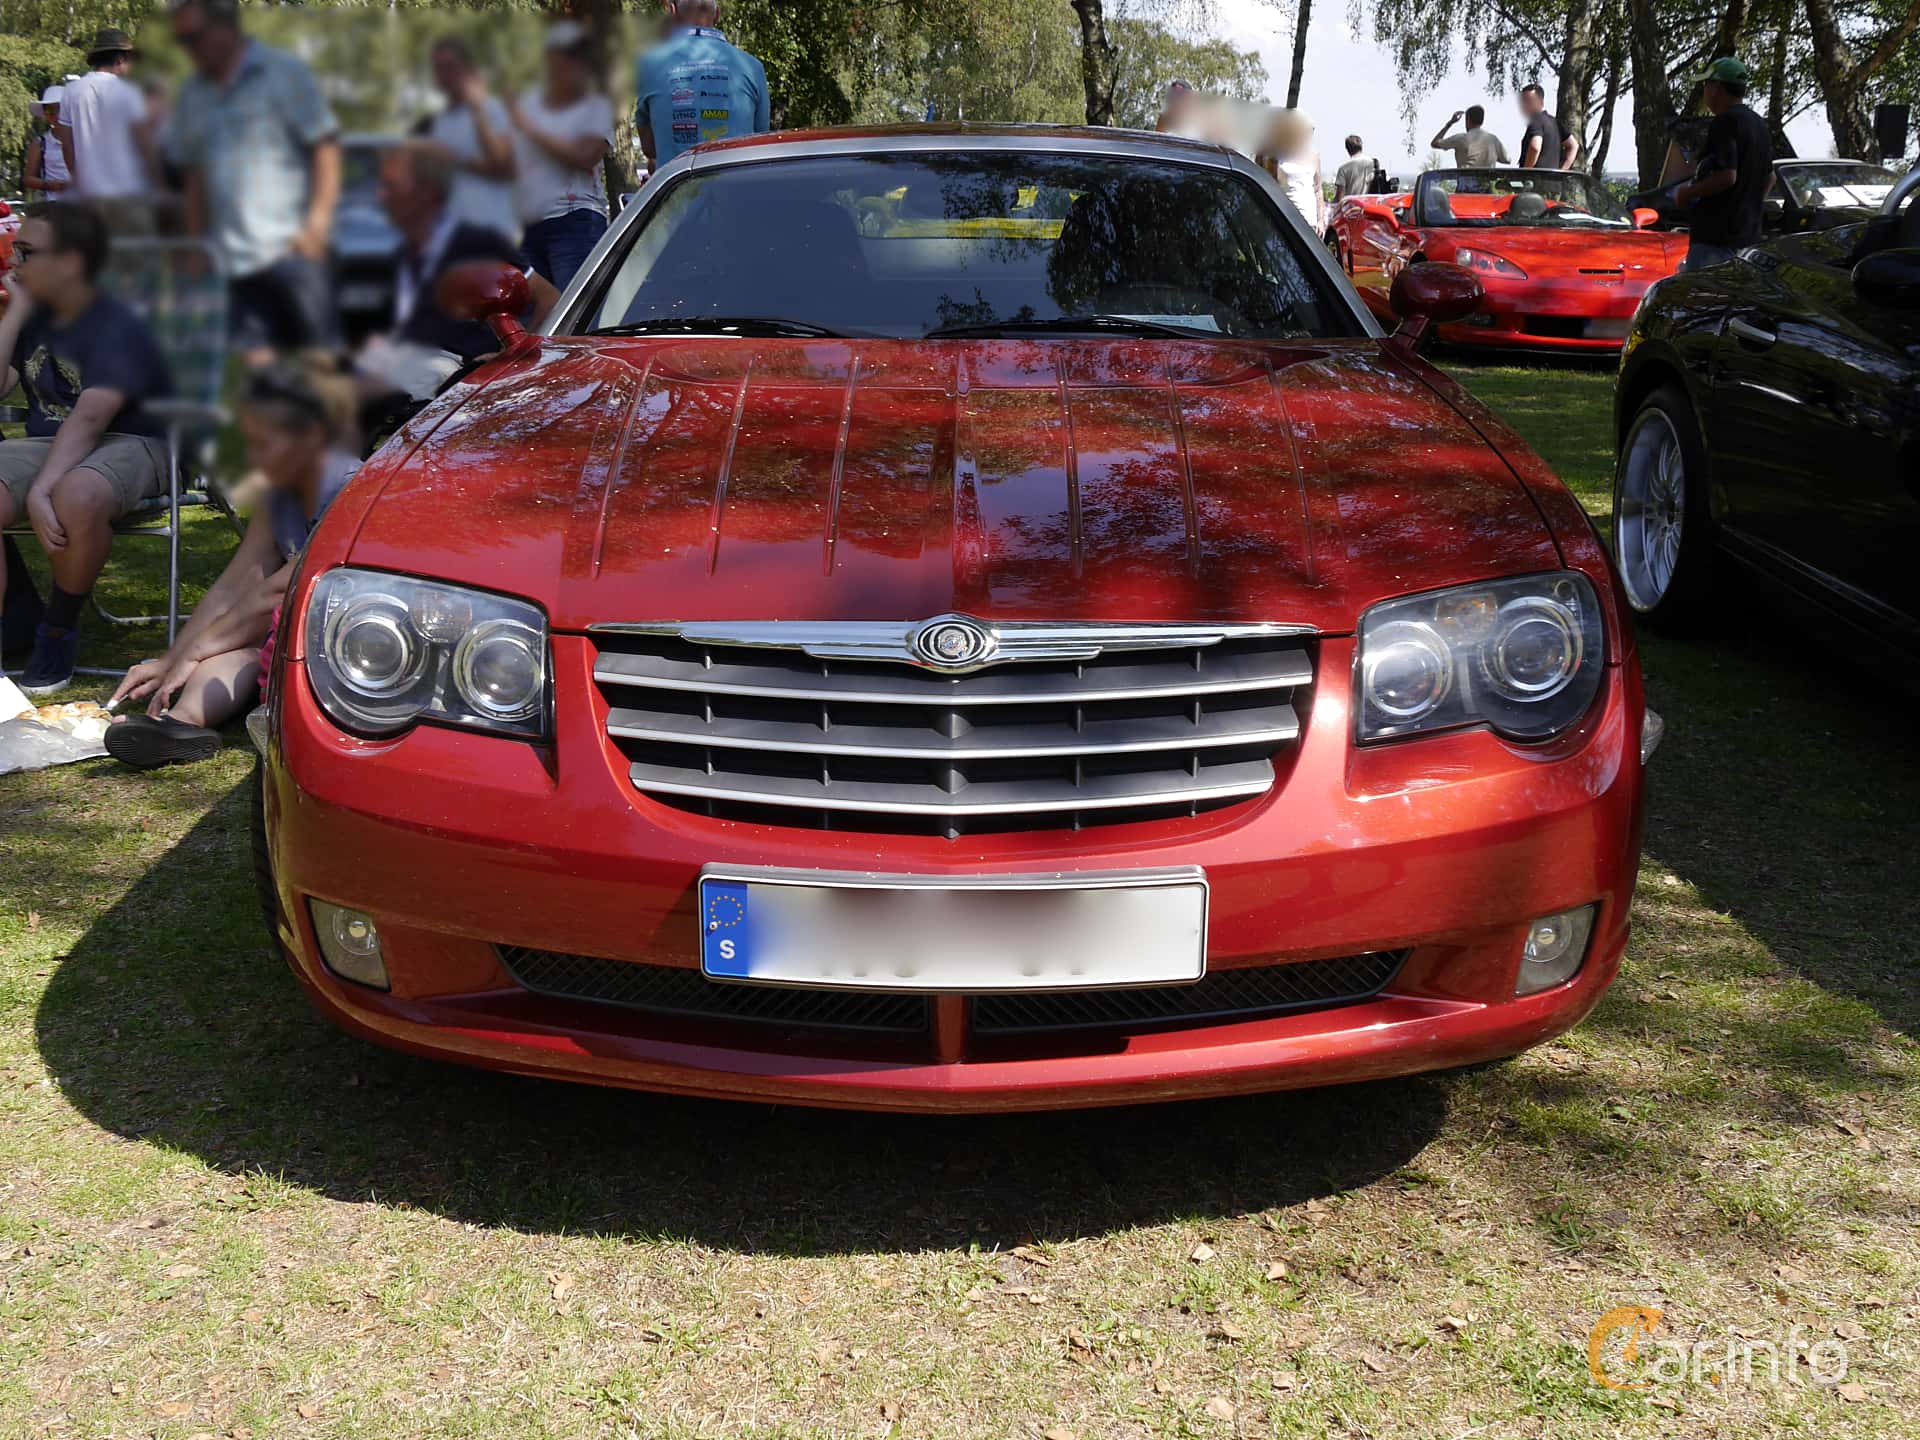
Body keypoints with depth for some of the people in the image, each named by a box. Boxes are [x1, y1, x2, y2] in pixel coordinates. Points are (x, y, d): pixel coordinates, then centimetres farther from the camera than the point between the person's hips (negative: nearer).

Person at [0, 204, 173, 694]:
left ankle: (58, 630, -15)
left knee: (76, 498, -41)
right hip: (46, 444, 6)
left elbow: (88, 420, -26)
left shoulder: (116, 328, -13)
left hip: (125, 445, -6)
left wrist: (41, 491, -37)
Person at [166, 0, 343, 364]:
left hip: (290, 248, -4)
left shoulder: (283, 72, 3)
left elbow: (325, 146, -3)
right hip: (230, 259, 4)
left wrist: (318, 221, -13)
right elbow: (193, 173, 21)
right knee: (254, 362, -4)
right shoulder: (192, 93, 18)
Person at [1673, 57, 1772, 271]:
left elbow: (1727, 176, -23)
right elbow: (1769, 177, 26)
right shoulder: (1759, 125, 18)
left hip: (1715, 238, -10)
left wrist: (1687, 193, -12)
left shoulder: (1725, 122, -13)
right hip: (1749, 236, 10)